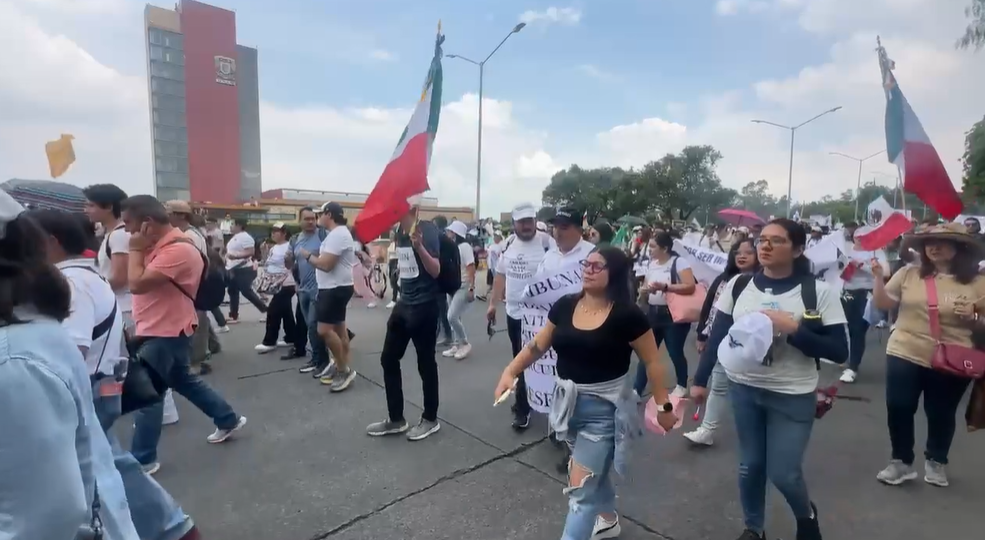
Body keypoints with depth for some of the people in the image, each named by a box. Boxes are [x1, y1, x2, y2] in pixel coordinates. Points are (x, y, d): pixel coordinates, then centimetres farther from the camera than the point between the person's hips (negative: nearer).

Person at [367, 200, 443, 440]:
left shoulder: (427, 230, -14)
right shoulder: (400, 231, 9)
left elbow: (435, 271, -22)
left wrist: (419, 246, -32)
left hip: (424, 305, -8)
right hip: (404, 303, 8)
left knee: (425, 363, 3)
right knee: (388, 359, 11)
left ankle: (430, 419, 22)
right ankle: (396, 419, 24)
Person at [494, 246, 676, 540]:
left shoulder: (627, 315, -17)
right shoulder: (565, 306, -4)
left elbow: (652, 361, -8)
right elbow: (538, 345, 3)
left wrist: (663, 405, -6)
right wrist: (510, 372, -8)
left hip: (605, 409, -6)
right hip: (569, 402, 6)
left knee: (581, 486, -3)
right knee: (595, 470, 27)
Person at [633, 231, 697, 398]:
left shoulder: (679, 262, -11)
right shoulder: (652, 263, 10)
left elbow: (691, 287, -21)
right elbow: (646, 287, 18)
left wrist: (665, 287, -28)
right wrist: (644, 290, -6)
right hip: (653, 313, 6)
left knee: (675, 352, 4)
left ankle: (682, 386, 28)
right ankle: (636, 390, 10)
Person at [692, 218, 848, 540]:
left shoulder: (819, 292, -10)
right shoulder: (738, 286, -3)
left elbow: (839, 352, -10)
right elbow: (717, 335, 3)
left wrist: (794, 328, -24)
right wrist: (700, 380, 5)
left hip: (793, 396, -2)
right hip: (743, 389, 3)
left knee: (783, 474, 3)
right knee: (750, 465, 14)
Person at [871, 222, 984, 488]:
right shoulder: (908, 273, -2)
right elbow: (883, 304, 0)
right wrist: (878, 277, -13)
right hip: (905, 355, 1)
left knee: (941, 415, 14)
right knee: (898, 409, 3)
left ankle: (936, 461, 39)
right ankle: (901, 462, 22)